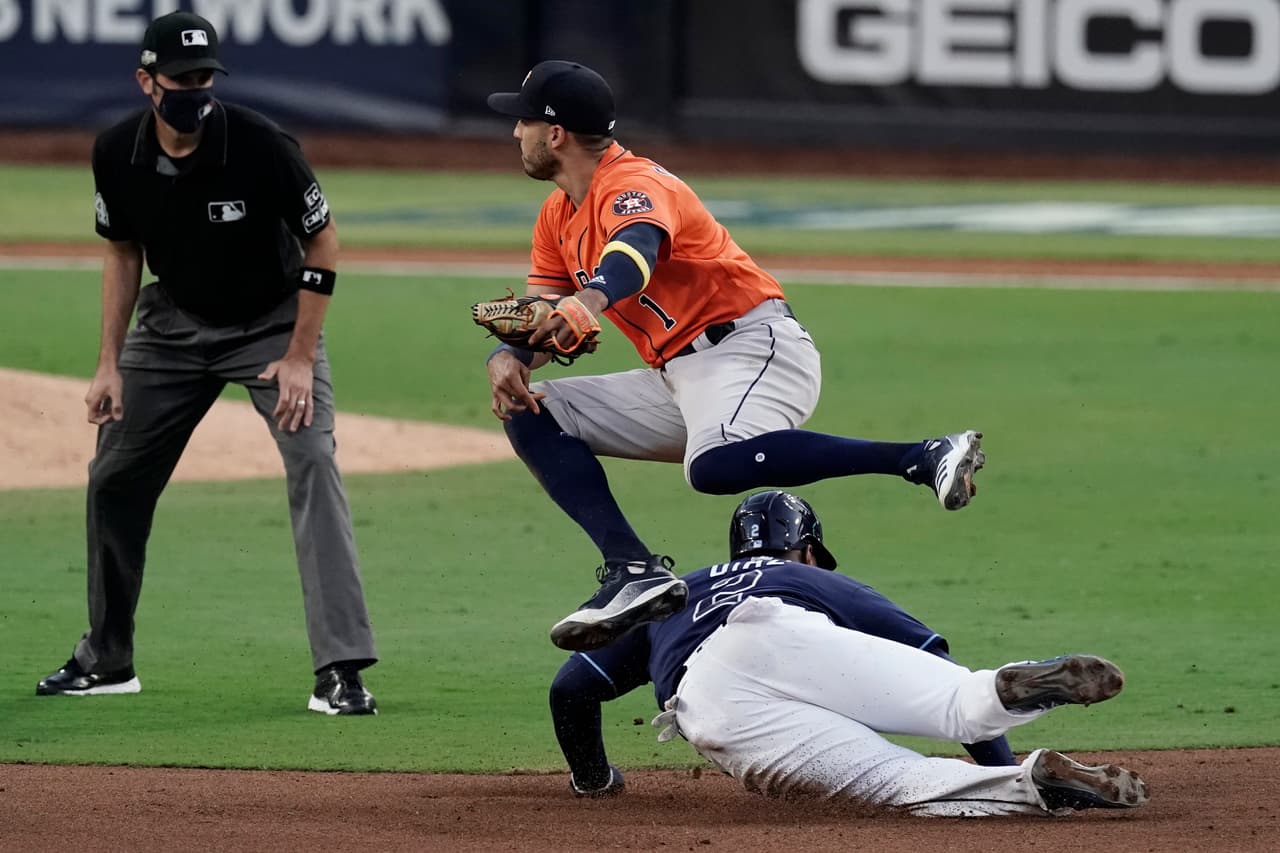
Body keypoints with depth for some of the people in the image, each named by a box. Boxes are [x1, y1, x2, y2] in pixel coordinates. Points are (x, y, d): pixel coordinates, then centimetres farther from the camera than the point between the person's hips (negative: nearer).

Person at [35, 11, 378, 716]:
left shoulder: (261, 147, -26)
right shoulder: (118, 154, -13)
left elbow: (322, 243, -15)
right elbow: (123, 252, 4)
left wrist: (300, 359, -18)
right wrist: (109, 363, 0)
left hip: (273, 321, -4)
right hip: (174, 323, 5)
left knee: (312, 464, -22)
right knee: (114, 475, 5)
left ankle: (341, 670, -24)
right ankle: (106, 660, 22)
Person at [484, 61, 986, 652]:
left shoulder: (634, 185, -12)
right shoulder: (559, 216, 18)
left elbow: (636, 248, -36)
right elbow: (540, 320, 17)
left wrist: (594, 297, -58)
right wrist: (507, 356, -7)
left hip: (754, 345, -10)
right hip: (677, 376, 10)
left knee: (715, 464, -39)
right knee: (532, 413, 3)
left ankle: (925, 457, -36)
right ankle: (635, 574, -13)